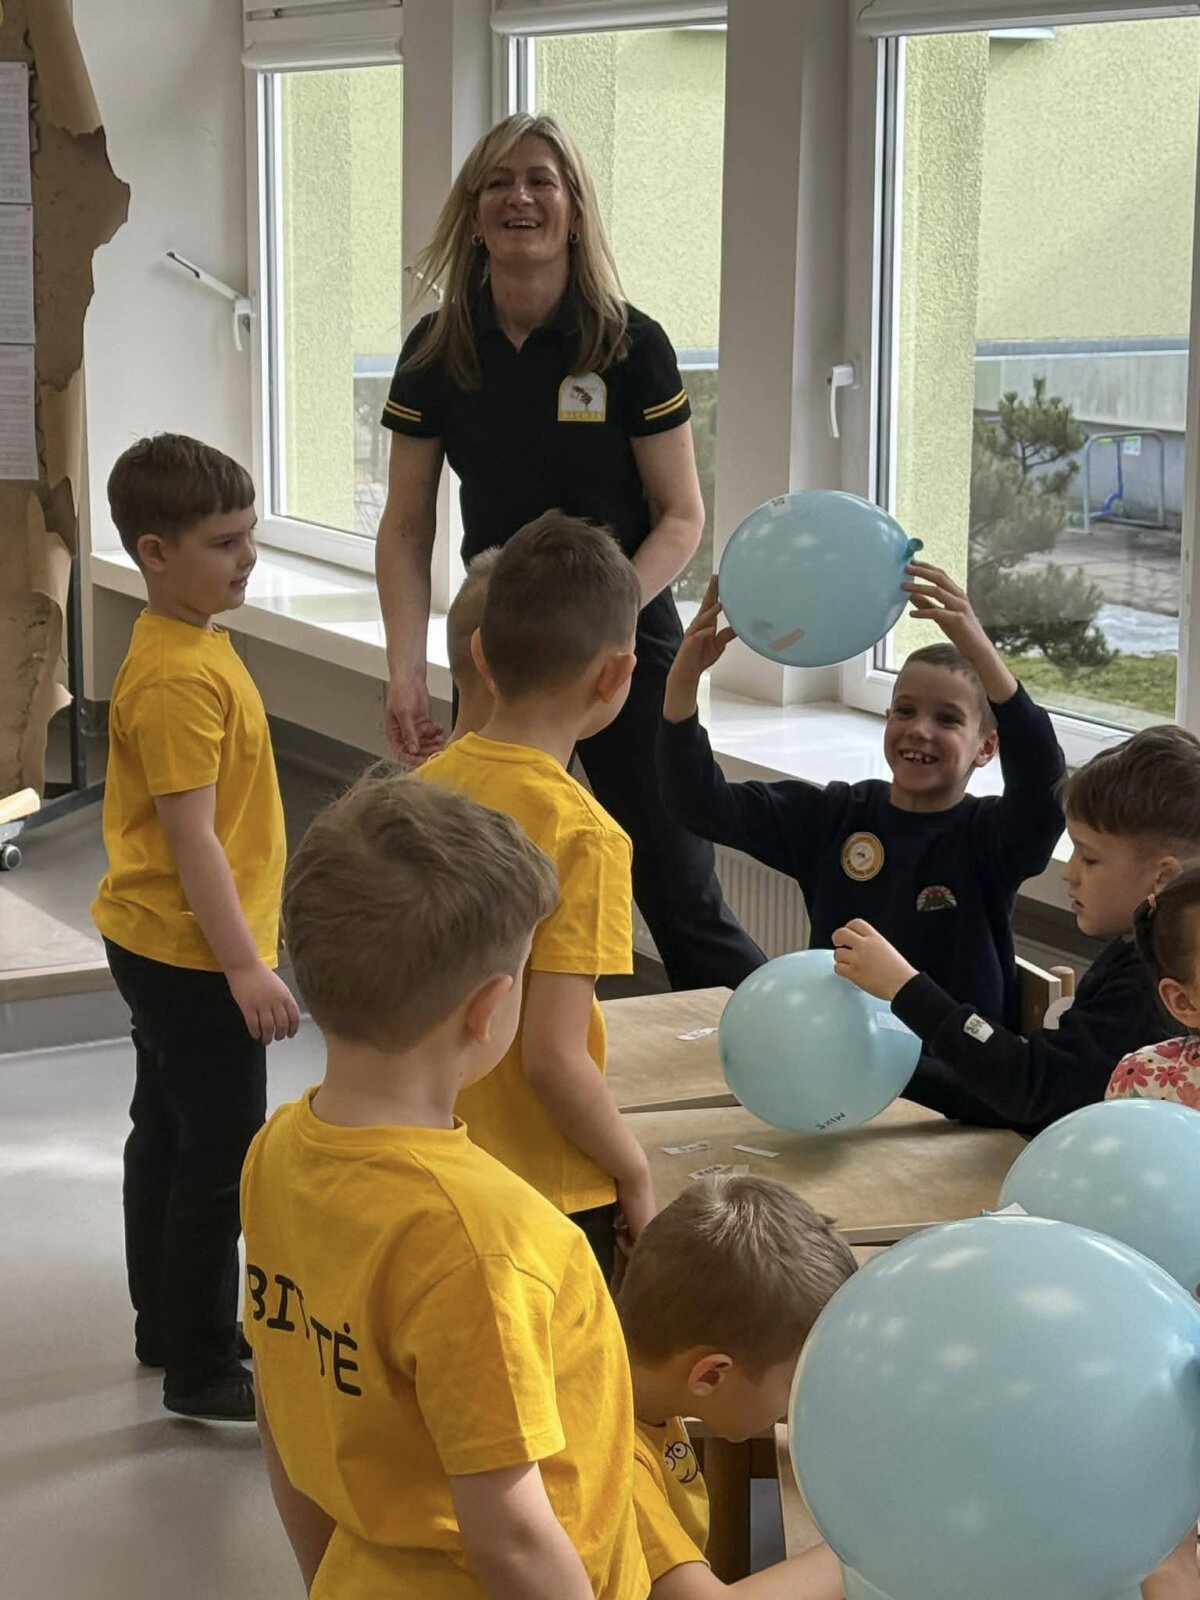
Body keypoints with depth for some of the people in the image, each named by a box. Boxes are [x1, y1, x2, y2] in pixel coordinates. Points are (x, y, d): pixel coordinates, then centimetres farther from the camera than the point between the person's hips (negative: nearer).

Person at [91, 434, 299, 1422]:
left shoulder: (191, 642, 8)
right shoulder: (178, 677, -24)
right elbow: (191, 837, -26)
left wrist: (252, 929, 24)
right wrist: (245, 966, -26)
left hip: (159, 947, 11)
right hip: (192, 954, -11)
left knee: (169, 1135, 19)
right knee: (221, 1156, -3)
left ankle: (167, 1328, 34)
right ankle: (200, 1370, 5)